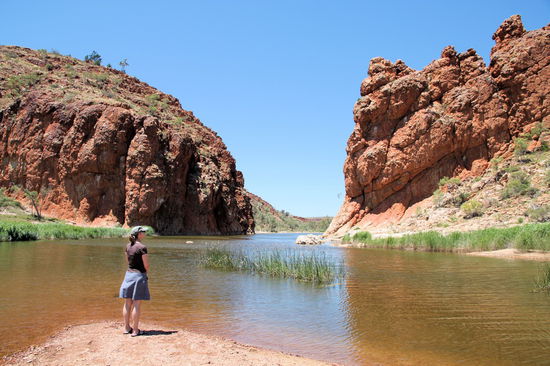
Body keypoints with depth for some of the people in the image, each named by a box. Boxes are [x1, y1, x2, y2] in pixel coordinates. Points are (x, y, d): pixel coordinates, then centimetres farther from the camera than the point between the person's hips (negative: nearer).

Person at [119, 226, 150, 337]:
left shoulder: (128, 246, 5)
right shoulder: (142, 248, -17)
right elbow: (146, 266, -14)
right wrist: (145, 273, 7)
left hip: (128, 274, 7)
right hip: (139, 275, -7)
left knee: (127, 303, 13)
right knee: (137, 304, 0)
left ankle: (127, 327, 23)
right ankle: (135, 330, 6)